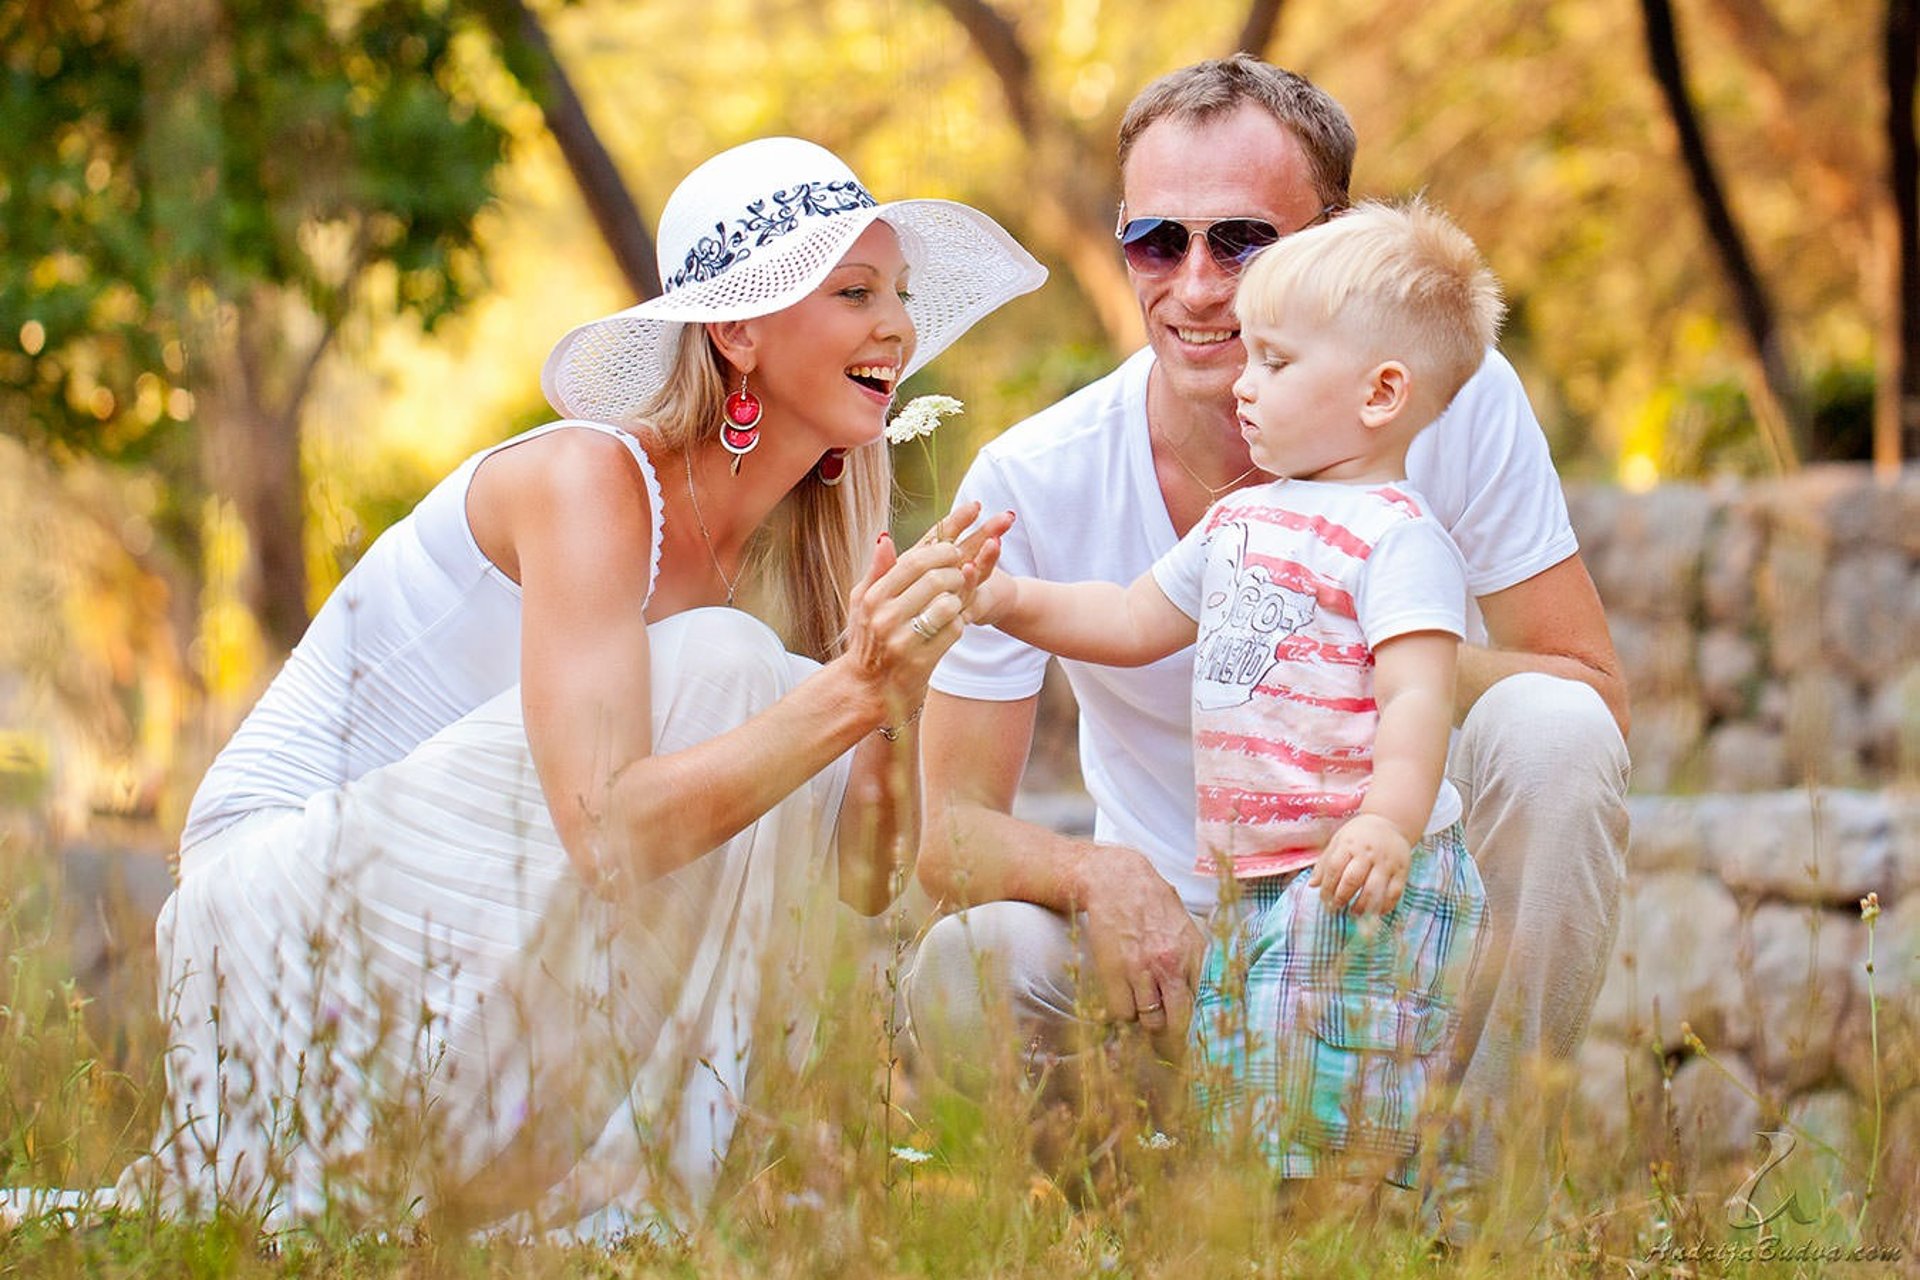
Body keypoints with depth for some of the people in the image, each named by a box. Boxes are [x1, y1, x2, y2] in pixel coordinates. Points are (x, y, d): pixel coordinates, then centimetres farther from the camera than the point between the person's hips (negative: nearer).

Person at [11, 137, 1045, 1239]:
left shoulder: (771, 552, 7)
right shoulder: (587, 478, -18)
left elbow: (862, 880, -1)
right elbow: (606, 831, -32)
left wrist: (900, 701, -19)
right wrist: (849, 693, -33)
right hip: (284, 893, -8)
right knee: (713, 678, -22)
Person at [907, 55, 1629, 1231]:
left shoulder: (1457, 404, -14)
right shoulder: (1033, 483, -13)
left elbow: (1595, 691, -11)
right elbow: (953, 827, -10)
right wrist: (1096, 876, -34)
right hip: (1187, 950, 0)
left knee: (1548, 728, -28)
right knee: (966, 979, -29)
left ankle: (1493, 1163, -12)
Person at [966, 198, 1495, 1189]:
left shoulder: (1397, 538, -12)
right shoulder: (1237, 523, 16)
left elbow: (1415, 698, -23)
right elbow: (1136, 622, 28)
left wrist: (1388, 820, -39)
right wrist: (1011, 601, 17)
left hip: (1360, 883, -9)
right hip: (1248, 881, 9)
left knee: (1330, 1131, -12)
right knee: (1230, 1111, 12)